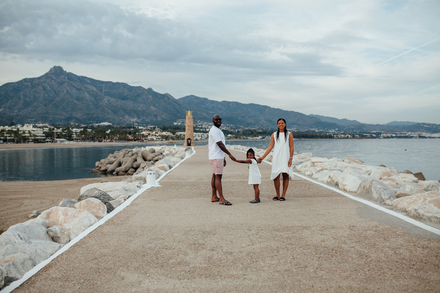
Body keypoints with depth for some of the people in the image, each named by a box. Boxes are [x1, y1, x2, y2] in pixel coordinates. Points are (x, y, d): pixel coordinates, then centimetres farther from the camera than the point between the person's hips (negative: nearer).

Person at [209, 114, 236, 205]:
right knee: (218, 176, -11)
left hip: (218, 157, 10)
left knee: (215, 176, 11)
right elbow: (220, 144, -20)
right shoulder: (214, 130, -13)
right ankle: (221, 199, -13)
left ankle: (214, 197, 16)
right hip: (216, 157, -10)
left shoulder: (217, 130, 20)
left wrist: (223, 158, 22)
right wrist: (229, 154, -19)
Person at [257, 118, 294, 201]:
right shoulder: (274, 135, 10)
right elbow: (270, 147, 6)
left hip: (286, 158, -1)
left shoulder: (289, 134, 7)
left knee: (285, 175, -5)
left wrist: (290, 158, -7)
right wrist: (262, 157, -2)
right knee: (276, 176, -4)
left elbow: (291, 147, 3)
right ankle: (277, 195, 8)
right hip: (276, 158, 1)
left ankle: (283, 195, 2)